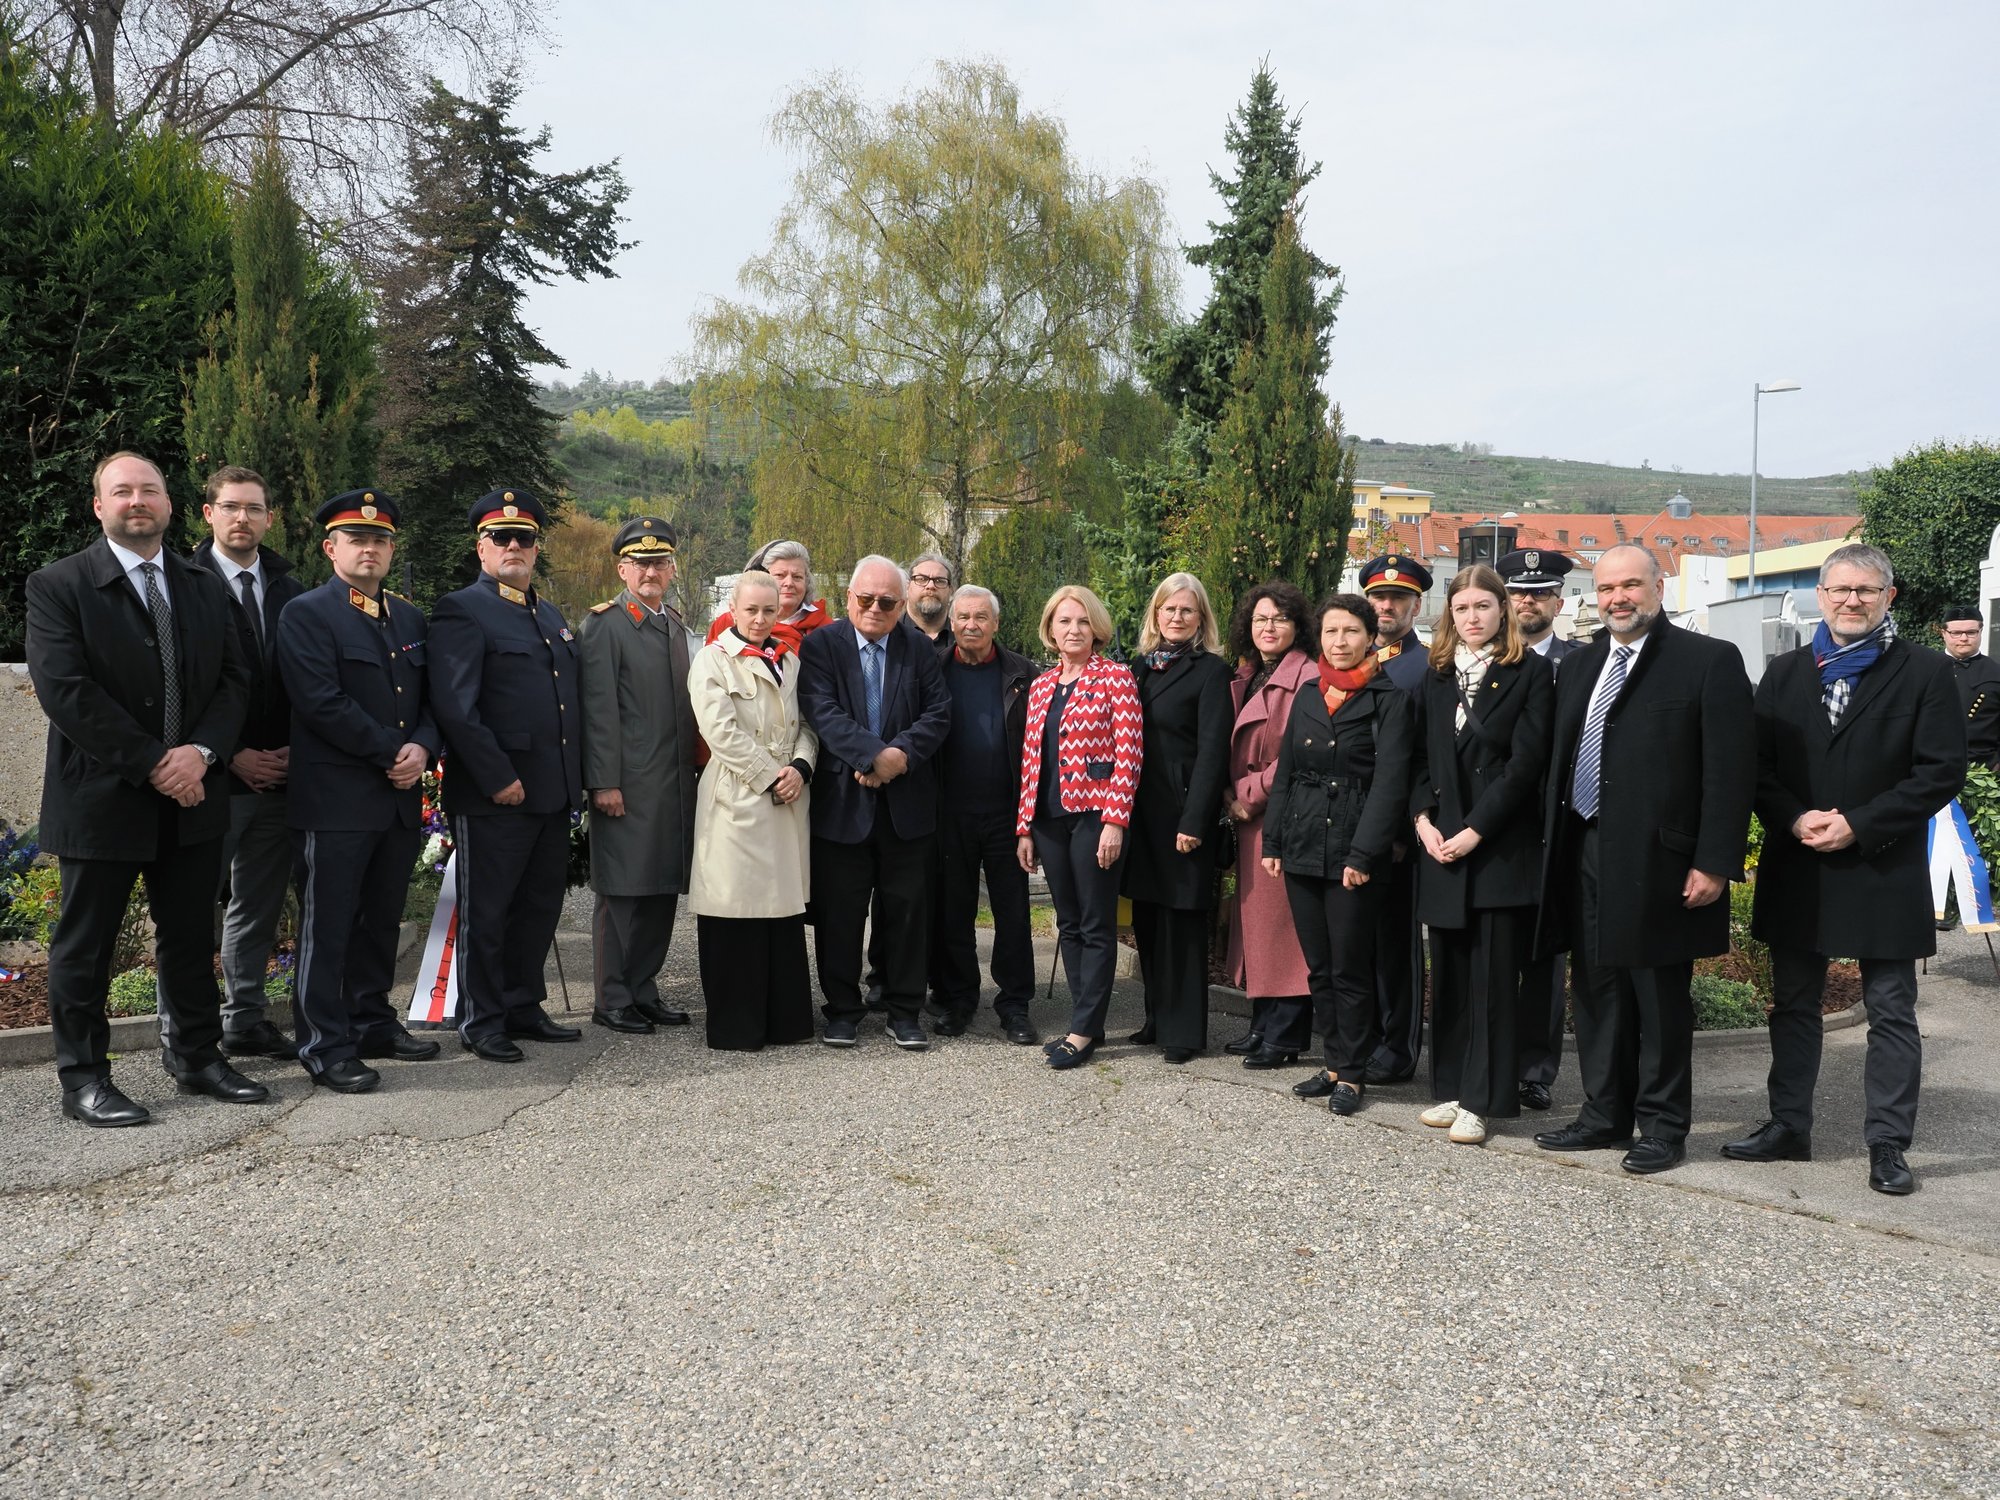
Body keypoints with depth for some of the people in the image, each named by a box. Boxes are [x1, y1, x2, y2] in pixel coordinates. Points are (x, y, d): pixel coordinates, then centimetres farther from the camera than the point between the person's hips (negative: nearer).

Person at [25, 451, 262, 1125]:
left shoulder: (205, 588, 11)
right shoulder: (58, 585, -5)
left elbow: (234, 680, 6)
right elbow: (63, 689, -14)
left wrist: (200, 752, -12)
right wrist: (153, 763, -18)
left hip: (192, 796, 4)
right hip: (100, 797, -4)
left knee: (191, 938, 13)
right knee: (84, 945, 6)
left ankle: (196, 1057, 25)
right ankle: (83, 1077, 17)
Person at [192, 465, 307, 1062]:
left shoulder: (291, 593, 10)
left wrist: (293, 750, -3)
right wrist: (232, 756, -12)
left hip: (279, 775, 5)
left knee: (260, 906, 12)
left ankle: (246, 1020, 22)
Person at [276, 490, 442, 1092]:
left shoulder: (410, 619, 17)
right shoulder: (306, 614, -5)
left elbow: (431, 698, 15)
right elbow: (322, 703, -15)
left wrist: (422, 748, -5)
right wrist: (391, 754, -14)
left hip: (401, 797, 7)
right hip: (334, 799, -6)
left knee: (381, 921, 15)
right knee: (328, 925, 0)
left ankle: (373, 1022, 27)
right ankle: (326, 1045, 7)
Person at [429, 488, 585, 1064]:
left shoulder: (550, 615, 18)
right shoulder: (461, 611, -7)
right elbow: (454, 707, -16)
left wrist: (576, 776, 13)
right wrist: (498, 777, -19)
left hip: (553, 793, 8)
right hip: (493, 796, -7)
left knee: (540, 907, 14)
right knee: (486, 911, 3)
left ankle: (523, 1007, 27)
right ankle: (481, 1022, 14)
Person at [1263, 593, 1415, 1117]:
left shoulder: (1389, 700, -5)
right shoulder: (1308, 697, 12)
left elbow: (1389, 783, -11)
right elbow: (1284, 775, 14)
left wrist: (1363, 854, -17)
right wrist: (1271, 842, 8)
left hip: (1354, 853, -5)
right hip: (1302, 849, 5)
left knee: (1350, 969, 1)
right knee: (1319, 968, 11)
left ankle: (1351, 1072, 13)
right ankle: (1337, 1061, 23)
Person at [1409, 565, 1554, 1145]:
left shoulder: (1530, 671, -2)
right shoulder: (1437, 674, 13)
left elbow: (1526, 760, -9)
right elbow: (1421, 755, 12)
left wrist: (1476, 829, -13)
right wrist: (1423, 818, -3)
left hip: (1500, 847, -5)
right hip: (1442, 844, 5)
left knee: (1492, 976, -2)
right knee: (1448, 973, 9)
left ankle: (1481, 1100, 4)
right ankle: (1451, 1088, 19)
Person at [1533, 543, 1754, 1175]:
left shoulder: (1709, 661, -5)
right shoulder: (1578, 666, 15)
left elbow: (1730, 771, -10)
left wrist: (1714, 863, -15)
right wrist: (1553, 847, 12)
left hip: (1659, 862, -6)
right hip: (1585, 856, 6)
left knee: (1661, 999, 3)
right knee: (1597, 992, 13)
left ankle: (1663, 1126, 16)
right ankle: (1605, 1115, 26)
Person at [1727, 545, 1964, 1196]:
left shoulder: (1925, 673, -2)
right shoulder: (1785, 673, 9)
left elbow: (1942, 771, -8)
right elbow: (1758, 764, 6)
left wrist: (1858, 824, -15)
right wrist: (1794, 819, -11)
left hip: (1884, 870, -3)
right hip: (1797, 869, 4)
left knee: (1891, 1013, 4)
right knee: (1793, 1003, 12)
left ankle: (1888, 1143, 13)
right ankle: (1788, 1126, 24)